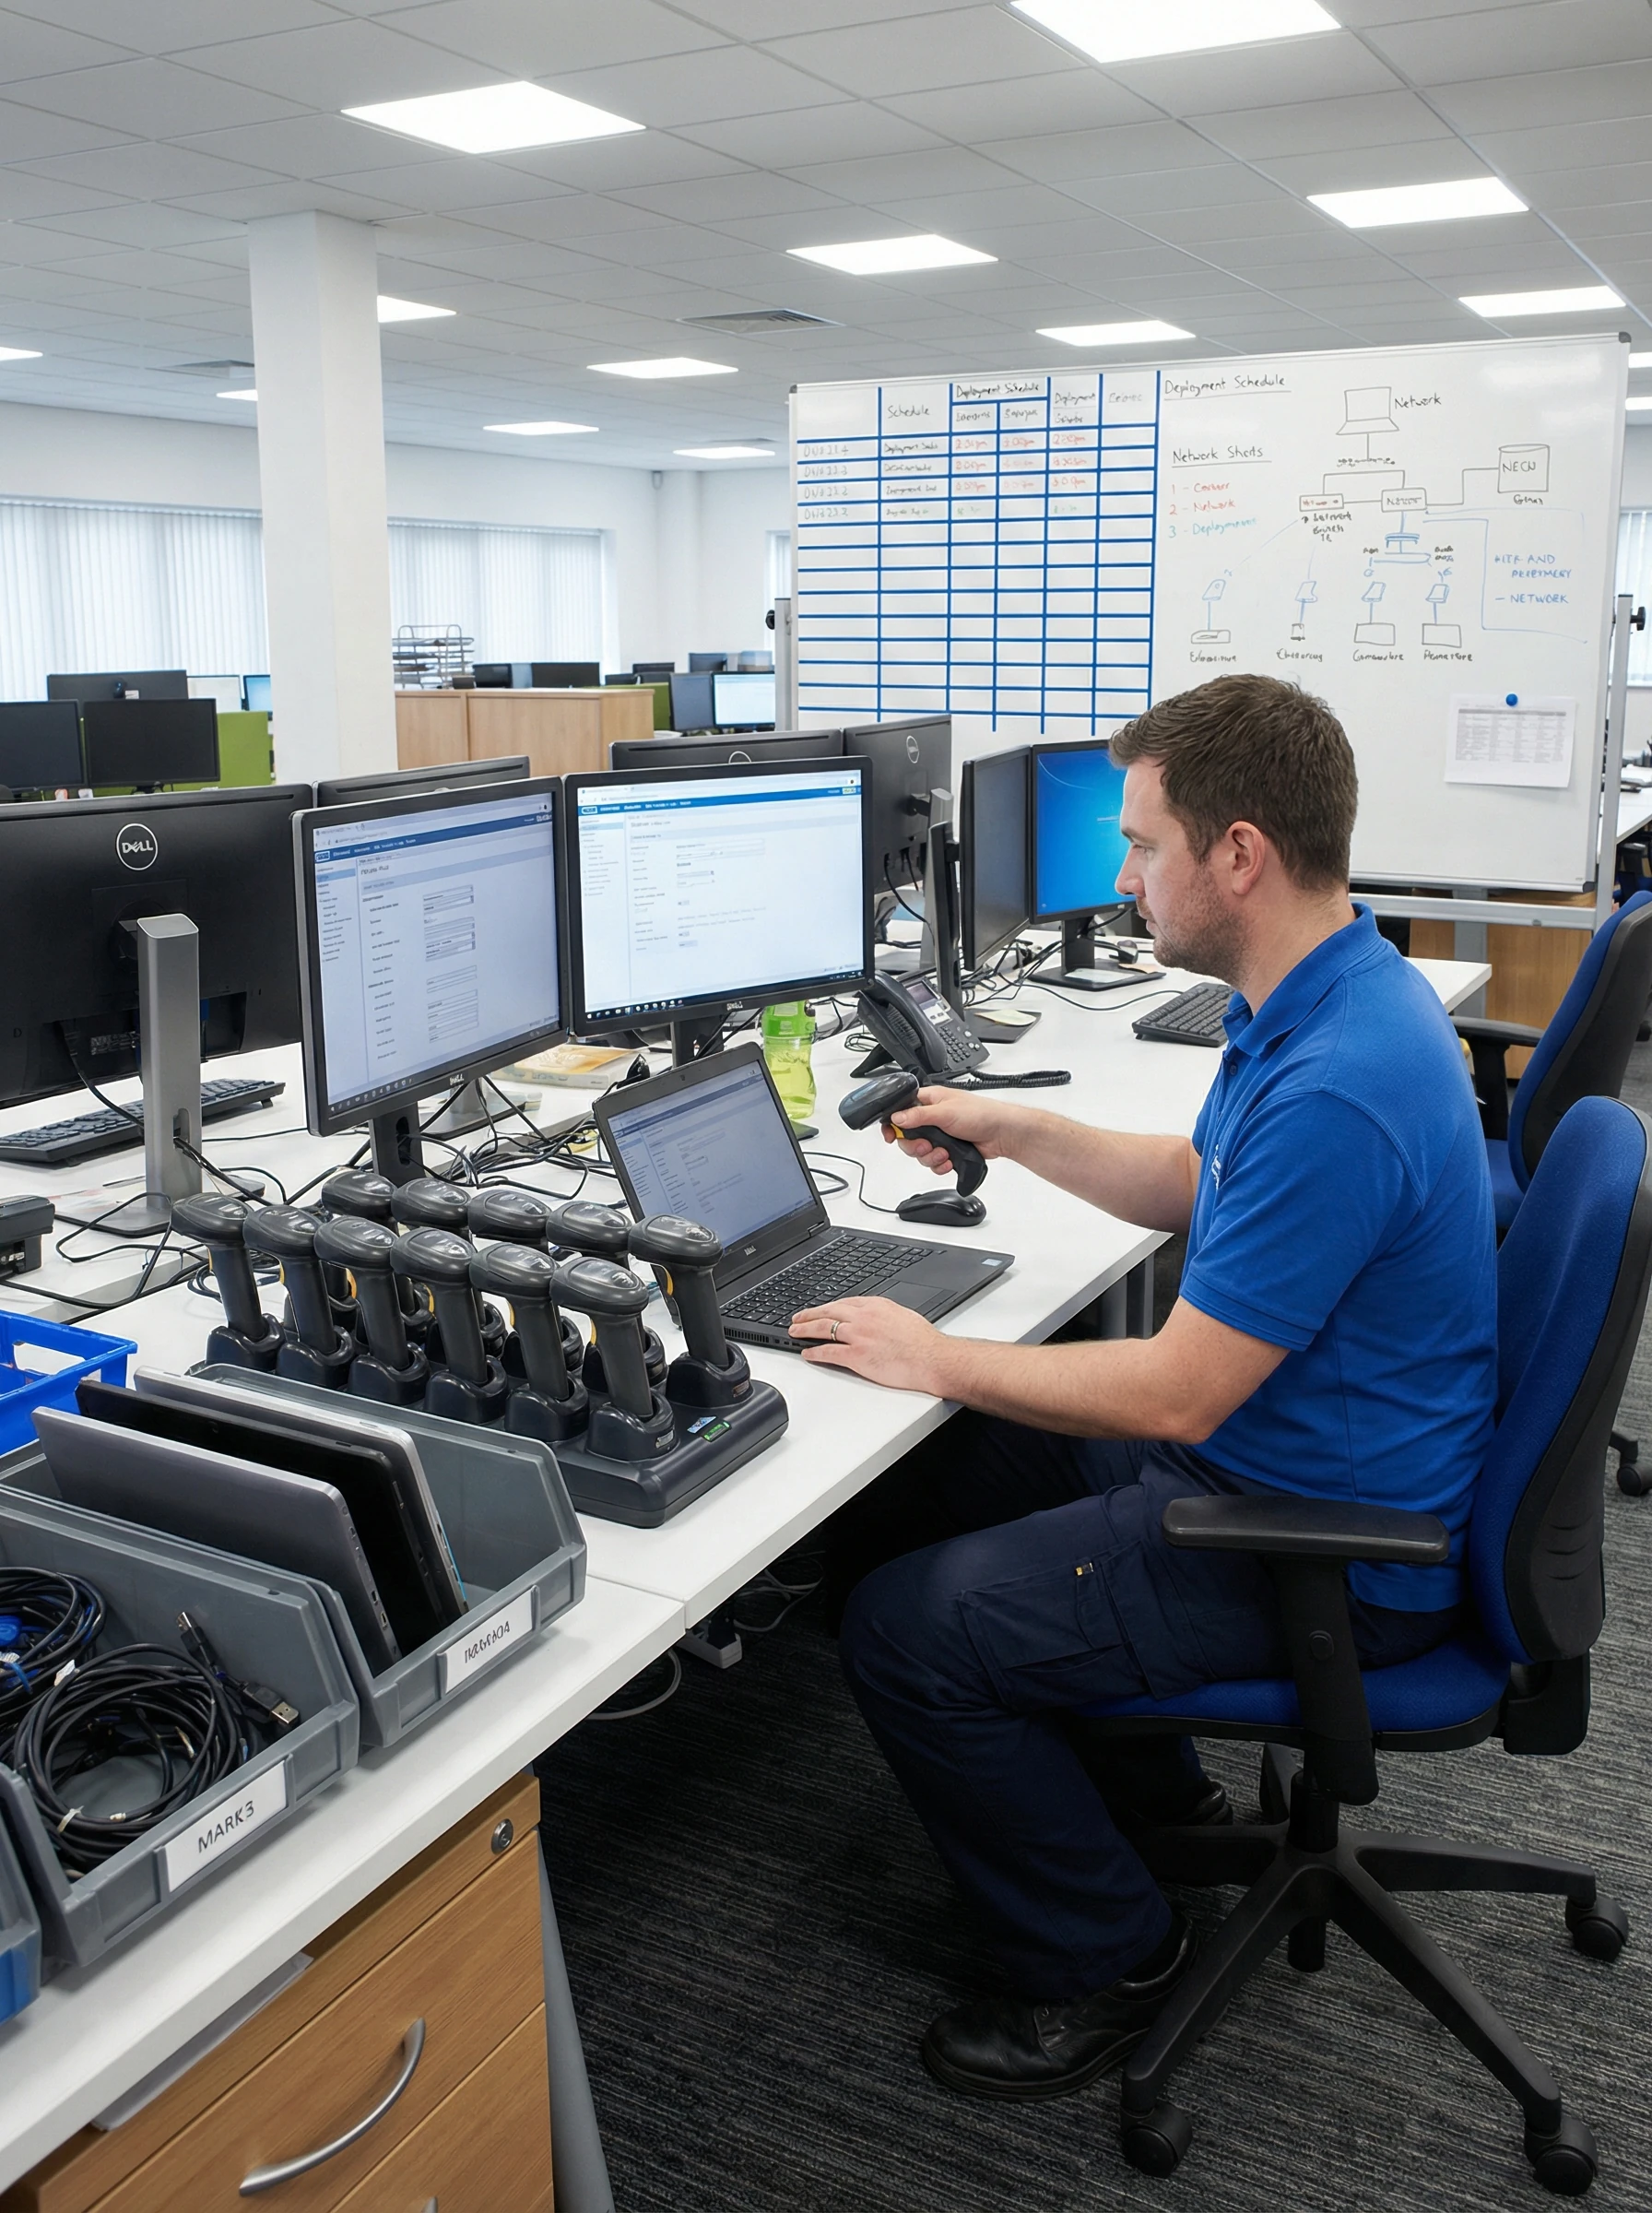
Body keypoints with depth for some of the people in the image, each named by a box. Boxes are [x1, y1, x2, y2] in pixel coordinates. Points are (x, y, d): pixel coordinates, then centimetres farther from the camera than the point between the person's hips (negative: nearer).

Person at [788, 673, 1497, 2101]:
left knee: (907, 1631, -14)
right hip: (1264, 1450, 10)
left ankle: (1106, 1961, 10)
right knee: (897, 1501, 13)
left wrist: (932, 1360, -16)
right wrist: (1016, 1133, 11)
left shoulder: (1335, 1087, -31)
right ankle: (1149, 1787, 30)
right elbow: (1199, 1193, 19)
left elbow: (1175, 1396, -27)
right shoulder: (1327, 1000, 2)